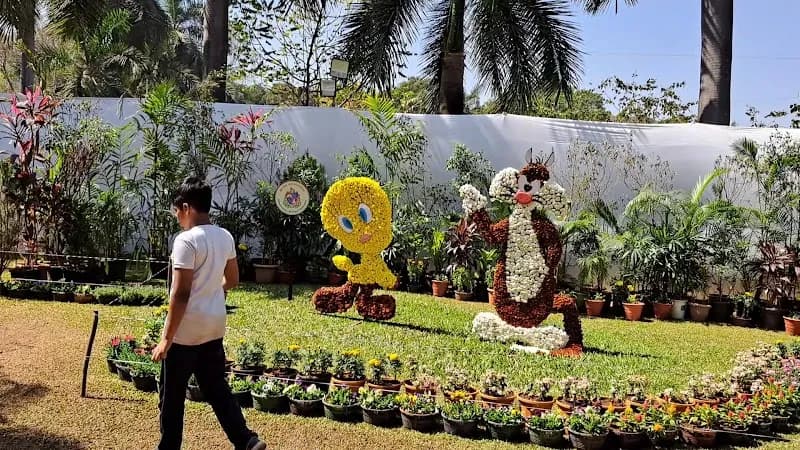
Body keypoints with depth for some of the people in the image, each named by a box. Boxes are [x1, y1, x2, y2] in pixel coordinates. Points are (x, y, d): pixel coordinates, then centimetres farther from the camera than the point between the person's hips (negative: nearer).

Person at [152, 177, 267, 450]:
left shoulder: (186, 240, -17)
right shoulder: (225, 237, 6)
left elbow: (181, 294, -20)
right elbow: (232, 280, 18)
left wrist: (166, 338, -16)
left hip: (187, 329, -7)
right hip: (214, 325, 7)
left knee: (172, 395, 8)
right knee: (216, 388, 14)